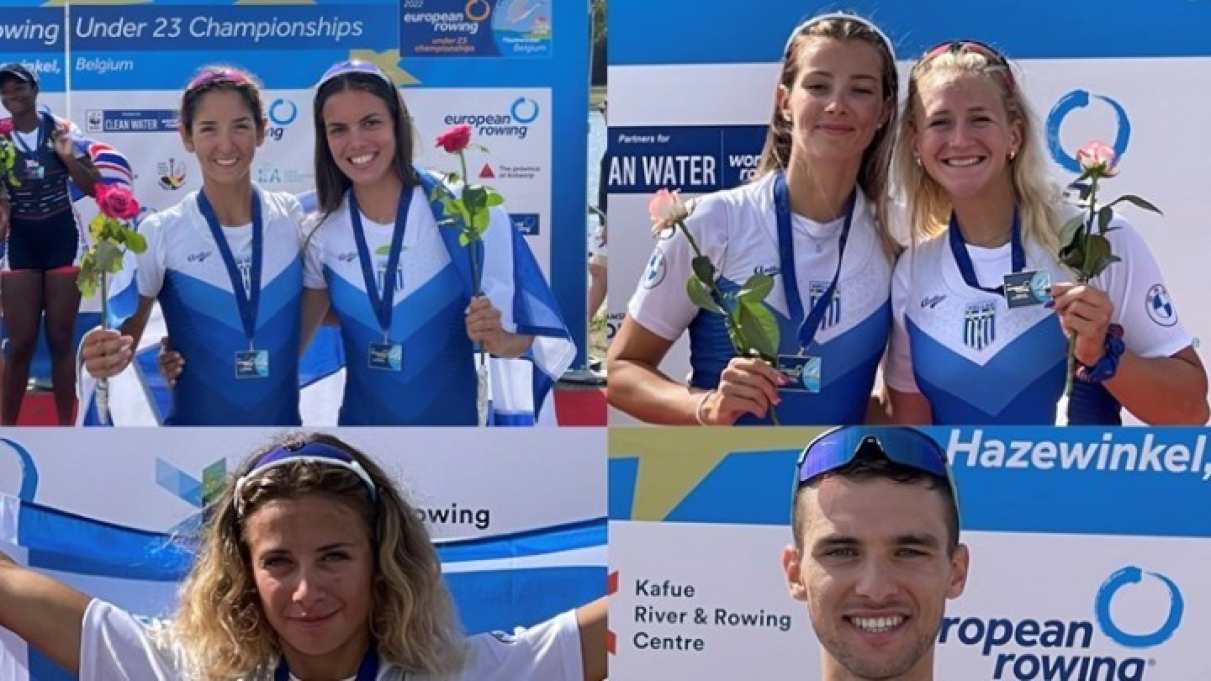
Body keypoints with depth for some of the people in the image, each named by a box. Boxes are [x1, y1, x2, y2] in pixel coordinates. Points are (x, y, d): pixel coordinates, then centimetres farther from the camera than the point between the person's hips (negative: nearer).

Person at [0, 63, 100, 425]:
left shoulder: (62, 129, -4)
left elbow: (94, 188, -2)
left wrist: (69, 158, -17)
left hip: (62, 235, 0)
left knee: (60, 338, 5)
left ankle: (66, 424, 15)